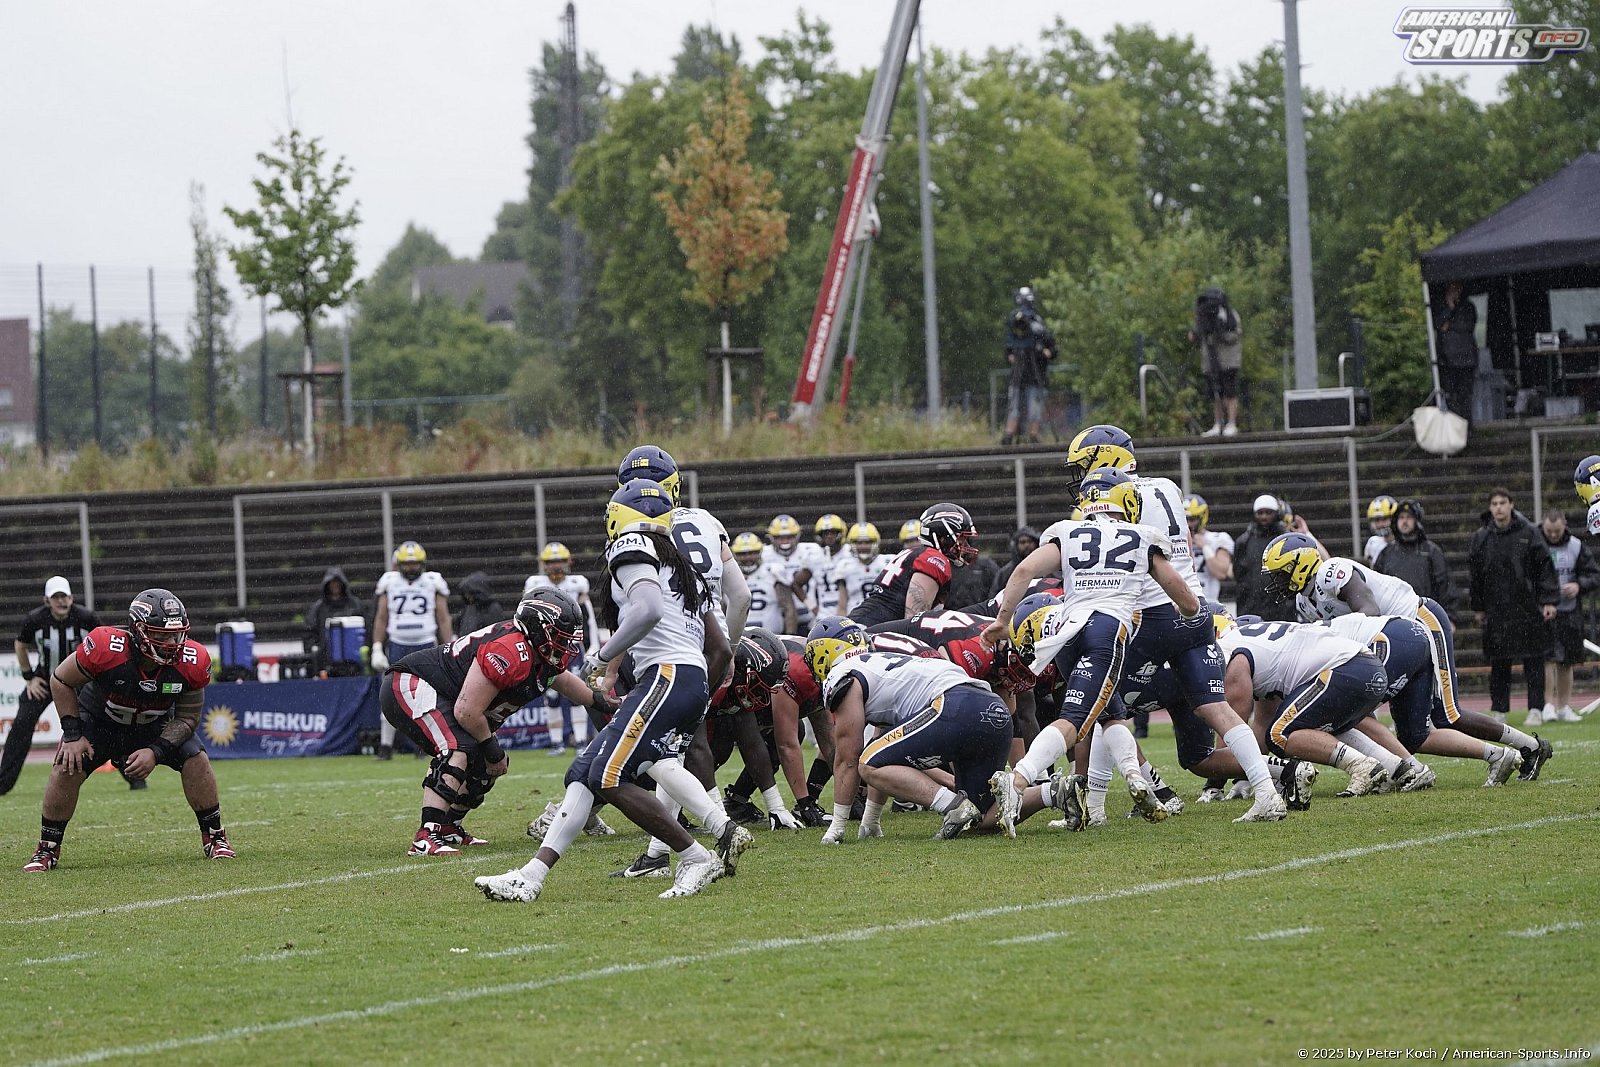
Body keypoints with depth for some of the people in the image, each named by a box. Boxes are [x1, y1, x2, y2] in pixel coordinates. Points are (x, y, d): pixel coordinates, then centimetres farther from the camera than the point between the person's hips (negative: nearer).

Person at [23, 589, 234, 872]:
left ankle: (214, 837, 3)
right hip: (99, 719, -2)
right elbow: (62, 681, -19)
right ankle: (47, 849, -3)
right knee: (68, 767, -20)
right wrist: (72, 736, -19)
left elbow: (187, 717, -12)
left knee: (196, 760, -16)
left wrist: (156, 751, -25)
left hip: (155, 725, 2)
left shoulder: (192, 663, -28)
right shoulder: (106, 648, -37)